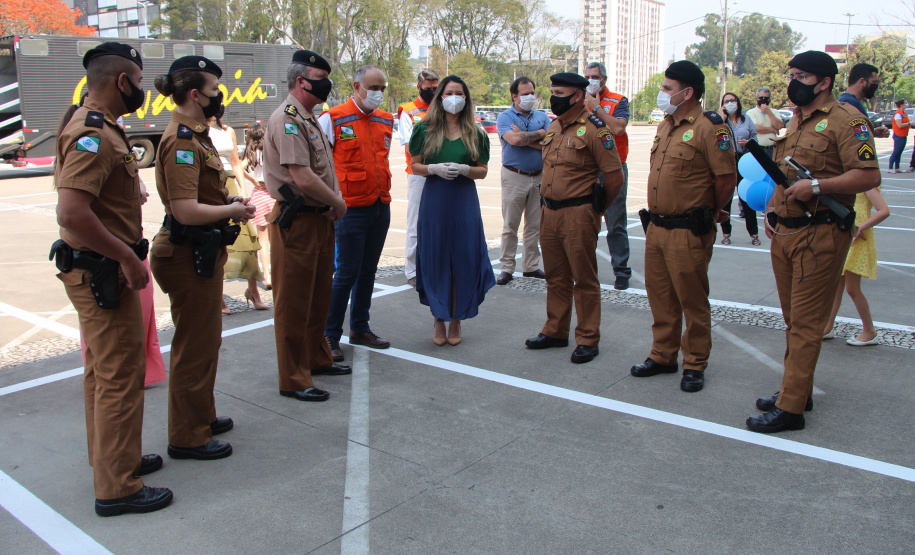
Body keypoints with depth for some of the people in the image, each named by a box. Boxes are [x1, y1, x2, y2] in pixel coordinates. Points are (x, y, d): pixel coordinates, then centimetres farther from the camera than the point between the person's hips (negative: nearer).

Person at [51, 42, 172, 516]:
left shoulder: (97, 127, 13)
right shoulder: (93, 135, -20)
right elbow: (72, 212, -31)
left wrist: (125, 254, 18)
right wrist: (127, 258, -24)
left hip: (99, 270, 11)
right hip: (101, 274, -11)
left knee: (103, 371, 20)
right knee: (120, 378, -3)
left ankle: (113, 458, 35)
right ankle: (117, 488, 9)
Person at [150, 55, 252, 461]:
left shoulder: (195, 135, 13)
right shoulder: (181, 140, -20)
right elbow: (186, 210, -27)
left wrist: (230, 202, 7)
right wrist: (232, 211, -13)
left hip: (202, 253, 11)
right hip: (188, 256, -11)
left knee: (206, 340, 21)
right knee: (195, 346, 1)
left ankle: (201, 416, 38)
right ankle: (187, 438, 15)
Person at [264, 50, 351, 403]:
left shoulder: (309, 119, 16)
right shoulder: (287, 119, -17)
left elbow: (326, 167, 19)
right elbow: (303, 178, -24)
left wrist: (336, 198, -1)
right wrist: (337, 203, -10)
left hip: (320, 218, 10)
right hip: (296, 222, -10)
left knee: (319, 295, 20)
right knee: (293, 303, 0)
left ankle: (316, 359, 36)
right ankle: (293, 380, 10)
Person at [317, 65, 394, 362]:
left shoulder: (386, 120, 11)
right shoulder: (332, 119, -7)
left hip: (381, 207, 6)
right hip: (351, 209, -6)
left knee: (368, 270, 13)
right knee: (346, 273, -5)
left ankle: (360, 328, 25)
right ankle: (330, 335, 7)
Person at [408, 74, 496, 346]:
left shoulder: (475, 133, 6)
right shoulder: (425, 130, 5)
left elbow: (483, 171, 7)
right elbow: (415, 166, 6)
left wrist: (464, 169, -13)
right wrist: (435, 168, -14)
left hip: (464, 201, 1)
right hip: (433, 200, 0)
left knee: (463, 261, 1)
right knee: (435, 260, 2)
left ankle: (456, 320, 16)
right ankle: (439, 319, 17)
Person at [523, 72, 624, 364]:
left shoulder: (593, 128, -11)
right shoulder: (553, 127, 13)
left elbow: (614, 175, -11)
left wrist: (595, 207, 0)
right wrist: (550, 202, 18)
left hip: (578, 215, -7)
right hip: (549, 213, 8)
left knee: (584, 279, 2)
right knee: (556, 277, 16)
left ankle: (587, 340, 12)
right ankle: (555, 331, 28)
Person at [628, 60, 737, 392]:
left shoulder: (709, 128, -13)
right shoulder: (665, 126, 13)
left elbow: (727, 178, -13)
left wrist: (711, 215, -1)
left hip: (688, 232, -8)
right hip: (656, 227, 8)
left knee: (692, 300, 3)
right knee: (660, 296, 15)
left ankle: (695, 365, 16)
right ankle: (663, 356, 29)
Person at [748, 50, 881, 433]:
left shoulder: (845, 119, -11)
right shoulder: (793, 122, 16)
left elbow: (869, 176, -18)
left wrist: (816, 186, -24)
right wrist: (772, 208, 14)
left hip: (820, 234, -9)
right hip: (784, 232, 9)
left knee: (805, 322, -5)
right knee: (793, 319, 15)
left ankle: (790, 408, 0)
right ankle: (797, 390, 28)